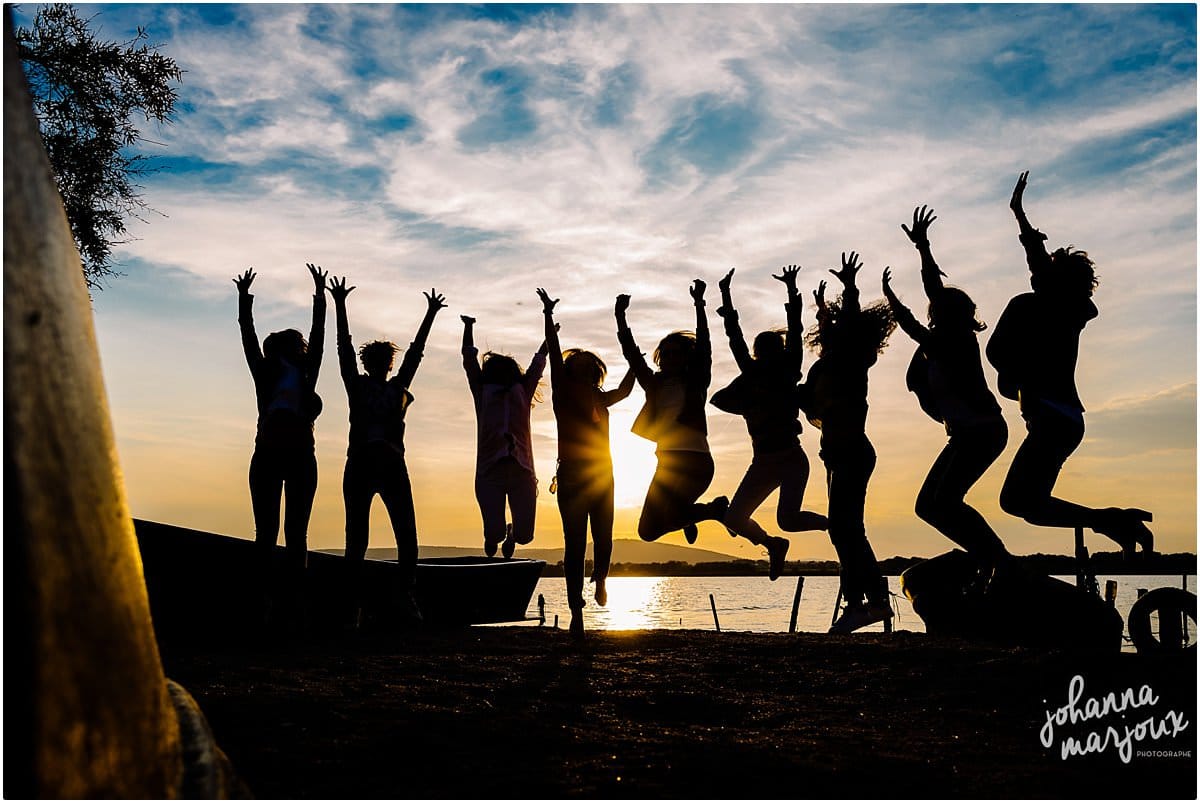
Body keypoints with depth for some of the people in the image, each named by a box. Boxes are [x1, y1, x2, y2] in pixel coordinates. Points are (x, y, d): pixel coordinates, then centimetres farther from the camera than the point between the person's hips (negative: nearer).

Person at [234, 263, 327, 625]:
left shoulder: (306, 377, 14)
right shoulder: (265, 374, 11)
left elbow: (318, 337, 12)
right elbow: (248, 337, 8)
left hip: (301, 456, 2)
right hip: (268, 454, -2)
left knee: (296, 533, -2)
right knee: (266, 531, -3)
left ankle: (292, 606, -5)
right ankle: (262, 604, -8)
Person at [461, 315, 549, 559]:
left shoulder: (522, 393, 18)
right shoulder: (482, 393, 15)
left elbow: (538, 362, 25)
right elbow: (469, 359, 17)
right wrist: (468, 327, 21)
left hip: (522, 470, 2)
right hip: (490, 470, -1)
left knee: (524, 534, -4)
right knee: (494, 533, -11)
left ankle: (511, 532, 35)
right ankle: (493, 537, 28)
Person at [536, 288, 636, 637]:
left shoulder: (599, 402, 10)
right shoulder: (563, 398, -2)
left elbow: (624, 390, 28)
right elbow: (555, 358, -9)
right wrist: (549, 317, -14)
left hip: (602, 478, 4)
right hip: (572, 478, -4)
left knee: (603, 538, 5)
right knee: (575, 544, -5)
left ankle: (600, 580, 37)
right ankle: (576, 614, -1)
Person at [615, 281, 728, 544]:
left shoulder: (696, 382, 6)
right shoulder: (655, 384, 16)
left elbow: (703, 345, -6)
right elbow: (631, 354, 11)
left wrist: (699, 305, -14)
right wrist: (620, 317, 2)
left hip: (694, 462, -6)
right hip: (667, 462, 6)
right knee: (649, 529, 3)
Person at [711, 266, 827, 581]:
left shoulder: (788, 373, 0)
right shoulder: (752, 375, 8)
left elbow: (795, 333, -4)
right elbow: (735, 338, 10)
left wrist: (791, 289, -7)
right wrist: (726, 295, 10)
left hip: (791, 460, -5)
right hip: (763, 462, 5)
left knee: (787, 519, -21)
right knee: (735, 518, 2)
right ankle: (773, 545, 28)